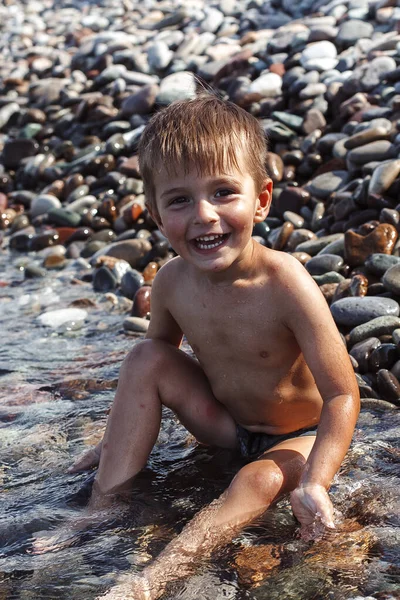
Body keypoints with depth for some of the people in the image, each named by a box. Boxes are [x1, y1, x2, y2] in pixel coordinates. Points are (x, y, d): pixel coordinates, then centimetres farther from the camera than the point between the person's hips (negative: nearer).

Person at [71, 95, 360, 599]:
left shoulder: (285, 285, -31)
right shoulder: (172, 282, -16)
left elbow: (342, 395, -28)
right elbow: (162, 352, 5)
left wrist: (314, 481, -39)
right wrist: (123, 437, 5)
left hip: (298, 435, -5)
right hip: (226, 425, 5)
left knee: (261, 481, -34)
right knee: (146, 358, -13)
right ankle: (103, 507, -12)